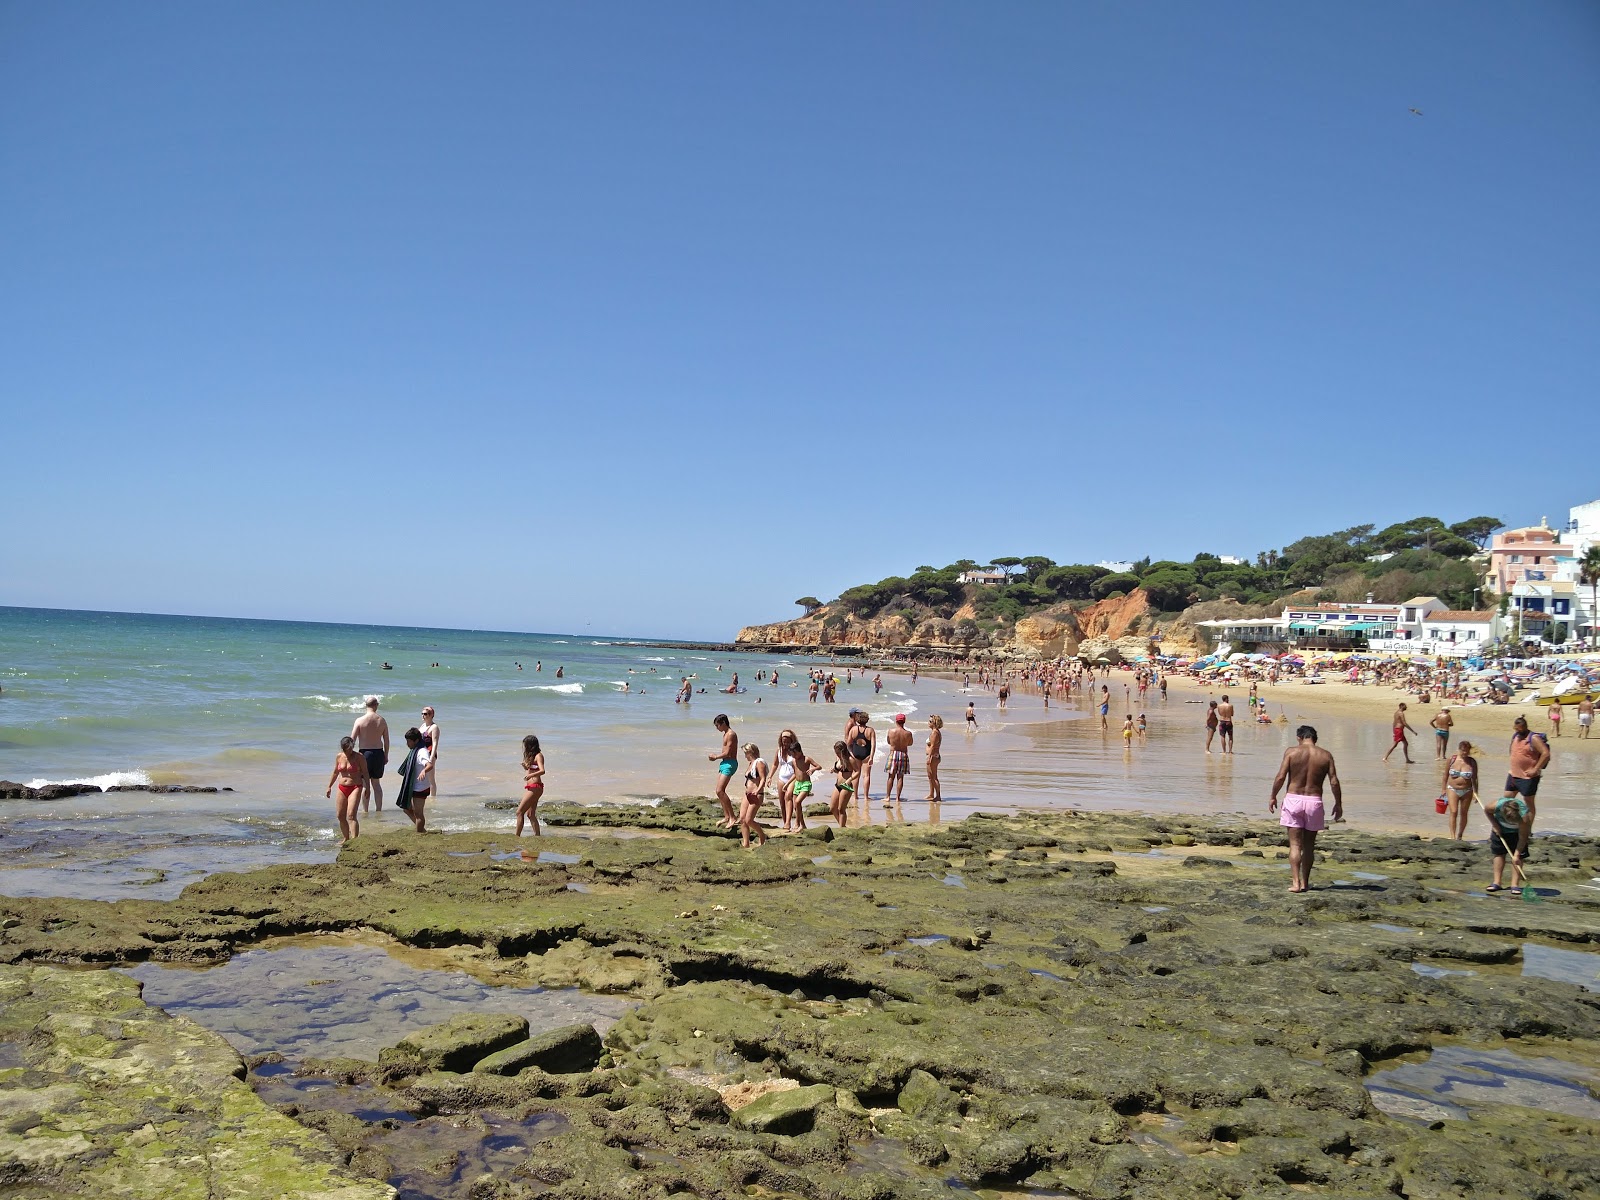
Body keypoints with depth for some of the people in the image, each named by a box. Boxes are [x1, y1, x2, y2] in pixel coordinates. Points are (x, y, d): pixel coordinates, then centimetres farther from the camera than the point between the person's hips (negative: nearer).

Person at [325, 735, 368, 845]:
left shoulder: (359, 757, -8)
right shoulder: (339, 757, 5)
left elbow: (365, 773, -5)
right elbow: (335, 772, 18)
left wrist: (366, 788, -10)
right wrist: (329, 787, 19)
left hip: (355, 787, -6)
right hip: (342, 788, 6)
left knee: (351, 815, -17)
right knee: (340, 815, 10)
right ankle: (345, 838, 26)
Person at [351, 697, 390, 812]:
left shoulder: (360, 720, -9)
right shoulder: (382, 721, 1)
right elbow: (386, 741, 6)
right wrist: (386, 756, 17)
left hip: (365, 753, -3)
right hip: (378, 753, 3)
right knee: (376, 783, 15)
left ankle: (364, 810, 9)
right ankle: (379, 809, 17)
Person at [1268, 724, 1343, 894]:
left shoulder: (1291, 752, -3)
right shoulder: (1325, 756, 2)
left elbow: (1280, 777, -8)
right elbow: (1334, 782, -1)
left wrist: (1273, 797, 4)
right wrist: (1338, 803, 10)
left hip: (1293, 799, -2)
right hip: (1314, 801, 2)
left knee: (1295, 844, 0)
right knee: (1309, 845, 14)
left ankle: (1295, 882, -9)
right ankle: (1305, 883, 19)